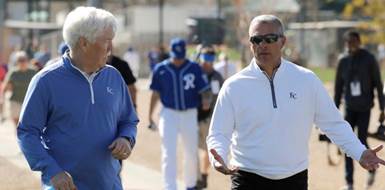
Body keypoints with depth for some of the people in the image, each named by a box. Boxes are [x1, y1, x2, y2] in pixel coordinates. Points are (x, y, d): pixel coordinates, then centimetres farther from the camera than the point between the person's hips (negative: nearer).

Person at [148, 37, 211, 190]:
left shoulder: (194, 68, -3)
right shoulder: (161, 69, 0)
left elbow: (204, 90, -7)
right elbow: (155, 93, 8)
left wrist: (206, 100, -30)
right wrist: (150, 114, 10)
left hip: (190, 115, 1)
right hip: (169, 114, -1)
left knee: (191, 153, 10)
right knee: (169, 154, -8)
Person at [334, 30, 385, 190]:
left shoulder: (369, 59, -6)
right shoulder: (343, 61, 3)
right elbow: (338, 87, 11)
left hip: (364, 108, -3)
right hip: (349, 108, 3)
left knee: (362, 143, -6)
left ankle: (372, 168, 24)